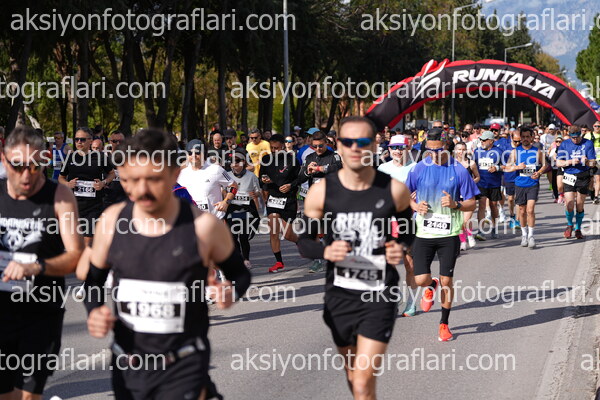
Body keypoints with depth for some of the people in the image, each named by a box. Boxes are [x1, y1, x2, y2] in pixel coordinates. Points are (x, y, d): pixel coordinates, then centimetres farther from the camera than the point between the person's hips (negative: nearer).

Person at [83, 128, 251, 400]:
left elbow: (239, 273, 4)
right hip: (127, 365, 4)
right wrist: (94, 311, -6)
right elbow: (94, 279, 12)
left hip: (183, 367, -4)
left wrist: (231, 292, -17)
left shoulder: (203, 226, -11)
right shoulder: (112, 220, -2)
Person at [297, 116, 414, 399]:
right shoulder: (322, 191, -7)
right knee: (352, 375, 19)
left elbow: (408, 229, 12)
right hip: (339, 294, 2)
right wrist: (326, 252, -20)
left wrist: (401, 246, -11)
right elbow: (304, 242, 2)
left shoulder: (394, 190, -7)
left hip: (380, 296, -2)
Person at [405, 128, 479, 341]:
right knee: (420, 280, -6)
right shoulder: (420, 168, -1)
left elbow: (471, 204, 1)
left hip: (449, 234, -1)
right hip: (424, 233, 1)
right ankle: (432, 286, 32)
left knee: (446, 281, 2)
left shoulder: (459, 170, -4)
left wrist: (455, 204, -19)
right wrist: (415, 205, -8)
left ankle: (444, 323, 21)